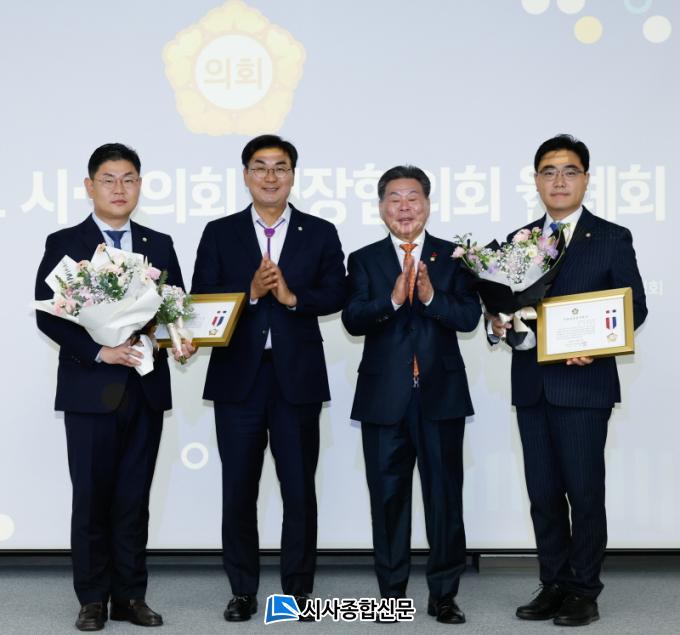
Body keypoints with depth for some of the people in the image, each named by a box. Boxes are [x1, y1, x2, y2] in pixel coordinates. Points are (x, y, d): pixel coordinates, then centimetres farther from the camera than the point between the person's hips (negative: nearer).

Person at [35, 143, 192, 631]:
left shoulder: (160, 245, 11)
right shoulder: (64, 244, 1)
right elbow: (48, 315, -6)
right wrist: (99, 351, -17)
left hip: (147, 389, 3)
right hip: (91, 389, -3)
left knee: (135, 498, 8)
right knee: (92, 497, 3)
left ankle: (130, 595, 16)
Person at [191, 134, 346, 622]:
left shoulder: (320, 233, 7)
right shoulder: (219, 233, 7)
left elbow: (336, 295, -1)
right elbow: (201, 299, -1)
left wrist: (293, 297, -16)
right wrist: (250, 293, -16)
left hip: (297, 376, 0)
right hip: (238, 376, 1)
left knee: (299, 487, 5)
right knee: (238, 487, 6)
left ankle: (298, 588, 18)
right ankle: (243, 591, 18)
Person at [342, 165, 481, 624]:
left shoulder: (453, 257, 4)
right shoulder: (364, 260, 5)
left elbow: (470, 317, -6)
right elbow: (352, 320, -8)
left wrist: (431, 297, -22)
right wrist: (392, 299, -23)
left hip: (441, 393, 0)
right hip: (384, 396, 1)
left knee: (445, 495, 4)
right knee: (388, 496, 8)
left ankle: (444, 594, 16)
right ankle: (392, 591, 20)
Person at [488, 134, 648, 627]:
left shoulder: (612, 239, 1)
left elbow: (634, 306, -3)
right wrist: (499, 323, -8)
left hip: (583, 383, -4)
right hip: (531, 384, 4)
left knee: (584, 490, -1)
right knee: (543, 492, 9)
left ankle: (584, 592, 11)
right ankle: (554, 586, 20)